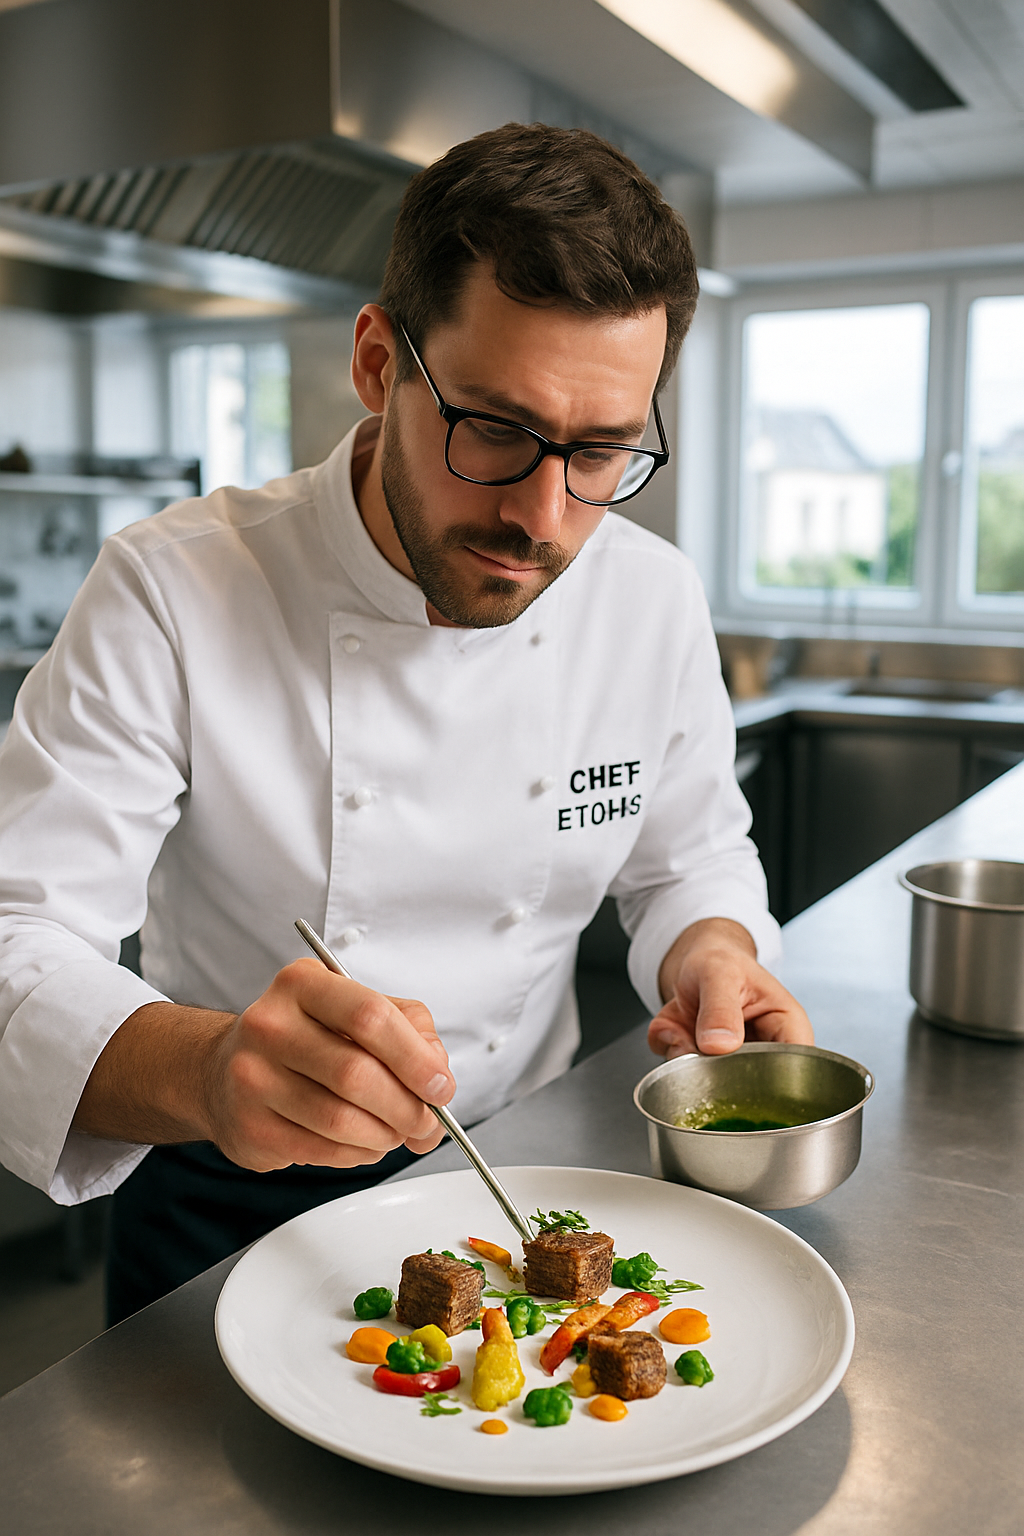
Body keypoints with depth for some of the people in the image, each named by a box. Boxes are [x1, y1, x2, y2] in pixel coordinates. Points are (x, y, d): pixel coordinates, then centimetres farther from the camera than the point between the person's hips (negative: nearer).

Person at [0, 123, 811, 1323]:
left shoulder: (654, 602, -9)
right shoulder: (174, 594, -20)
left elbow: (689, 857, 6)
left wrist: (709, 948, -17)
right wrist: (200, 1068, -44)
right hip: (233, 1206, -2)